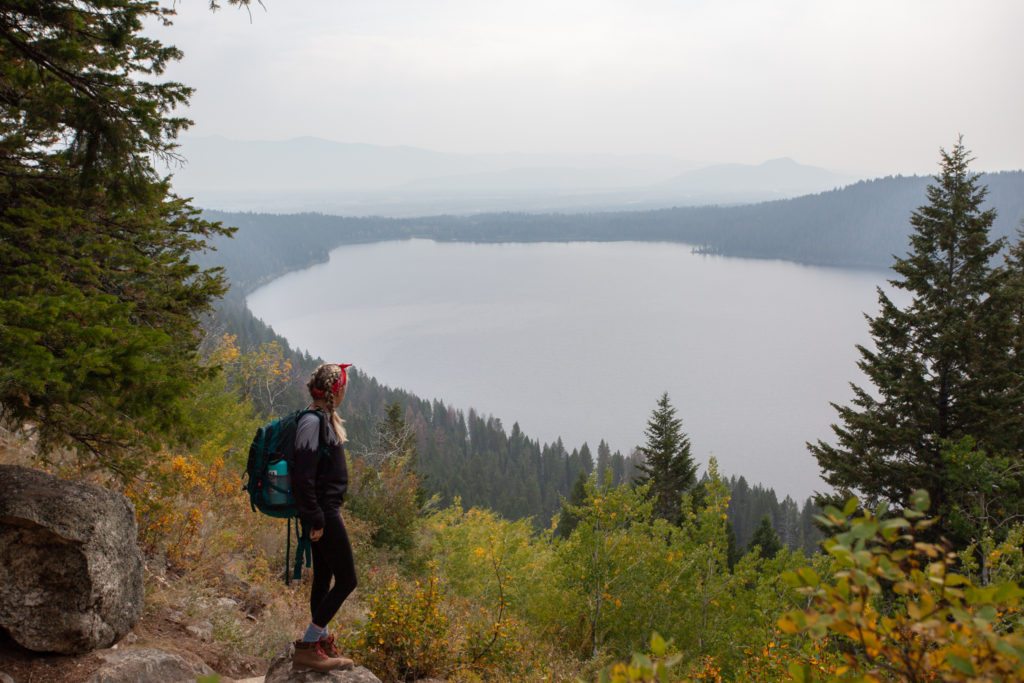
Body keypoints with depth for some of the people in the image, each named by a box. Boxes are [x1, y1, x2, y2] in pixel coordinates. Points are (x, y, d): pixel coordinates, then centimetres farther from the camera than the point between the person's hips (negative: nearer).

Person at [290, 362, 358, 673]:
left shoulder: (325, 419, 12)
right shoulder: (313, 421, -19)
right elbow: (303, 476, -24)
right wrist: (315, 519, -21)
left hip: (326, 512, 10)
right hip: (323, 513, -10)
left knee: (324, 577, 16)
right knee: (346, 580, -4)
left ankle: (321, 643, 27)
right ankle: (306, 647, 1)